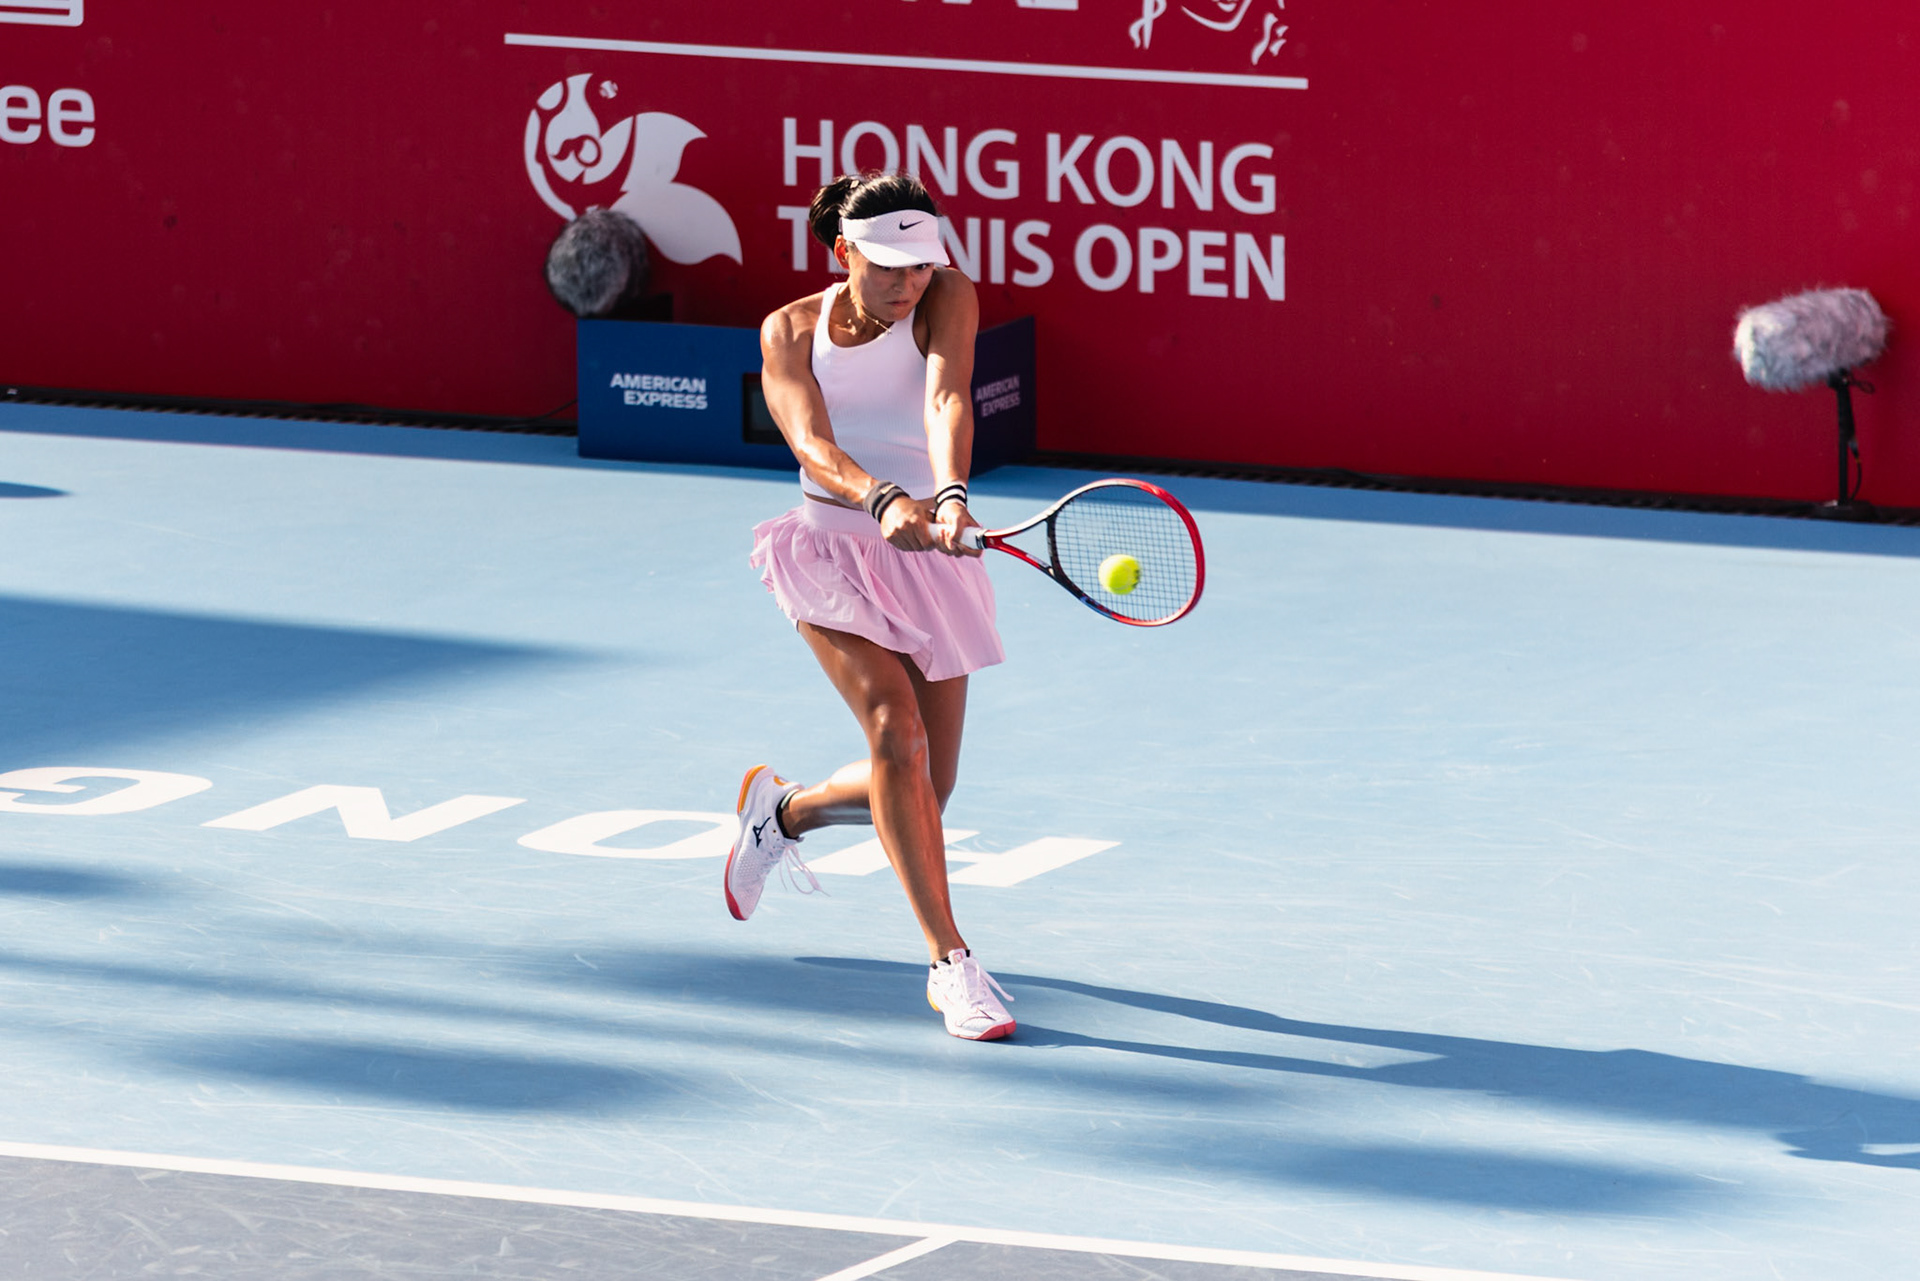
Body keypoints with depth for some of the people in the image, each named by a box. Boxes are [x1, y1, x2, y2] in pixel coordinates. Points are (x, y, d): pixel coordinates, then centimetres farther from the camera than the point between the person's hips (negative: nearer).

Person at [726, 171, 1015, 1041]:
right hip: (834, 546, -2)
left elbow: (946, 399, -27)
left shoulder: (946, 300, -9)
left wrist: (949, 495, -47)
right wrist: (883, 500, -43)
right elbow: (811, 444, -22)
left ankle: (780, 810, 37)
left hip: (928, 557, 2)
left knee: (926, 786, 5)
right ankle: (949, 963, -23)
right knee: (896, 729, -25)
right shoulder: (789, 333, -6)